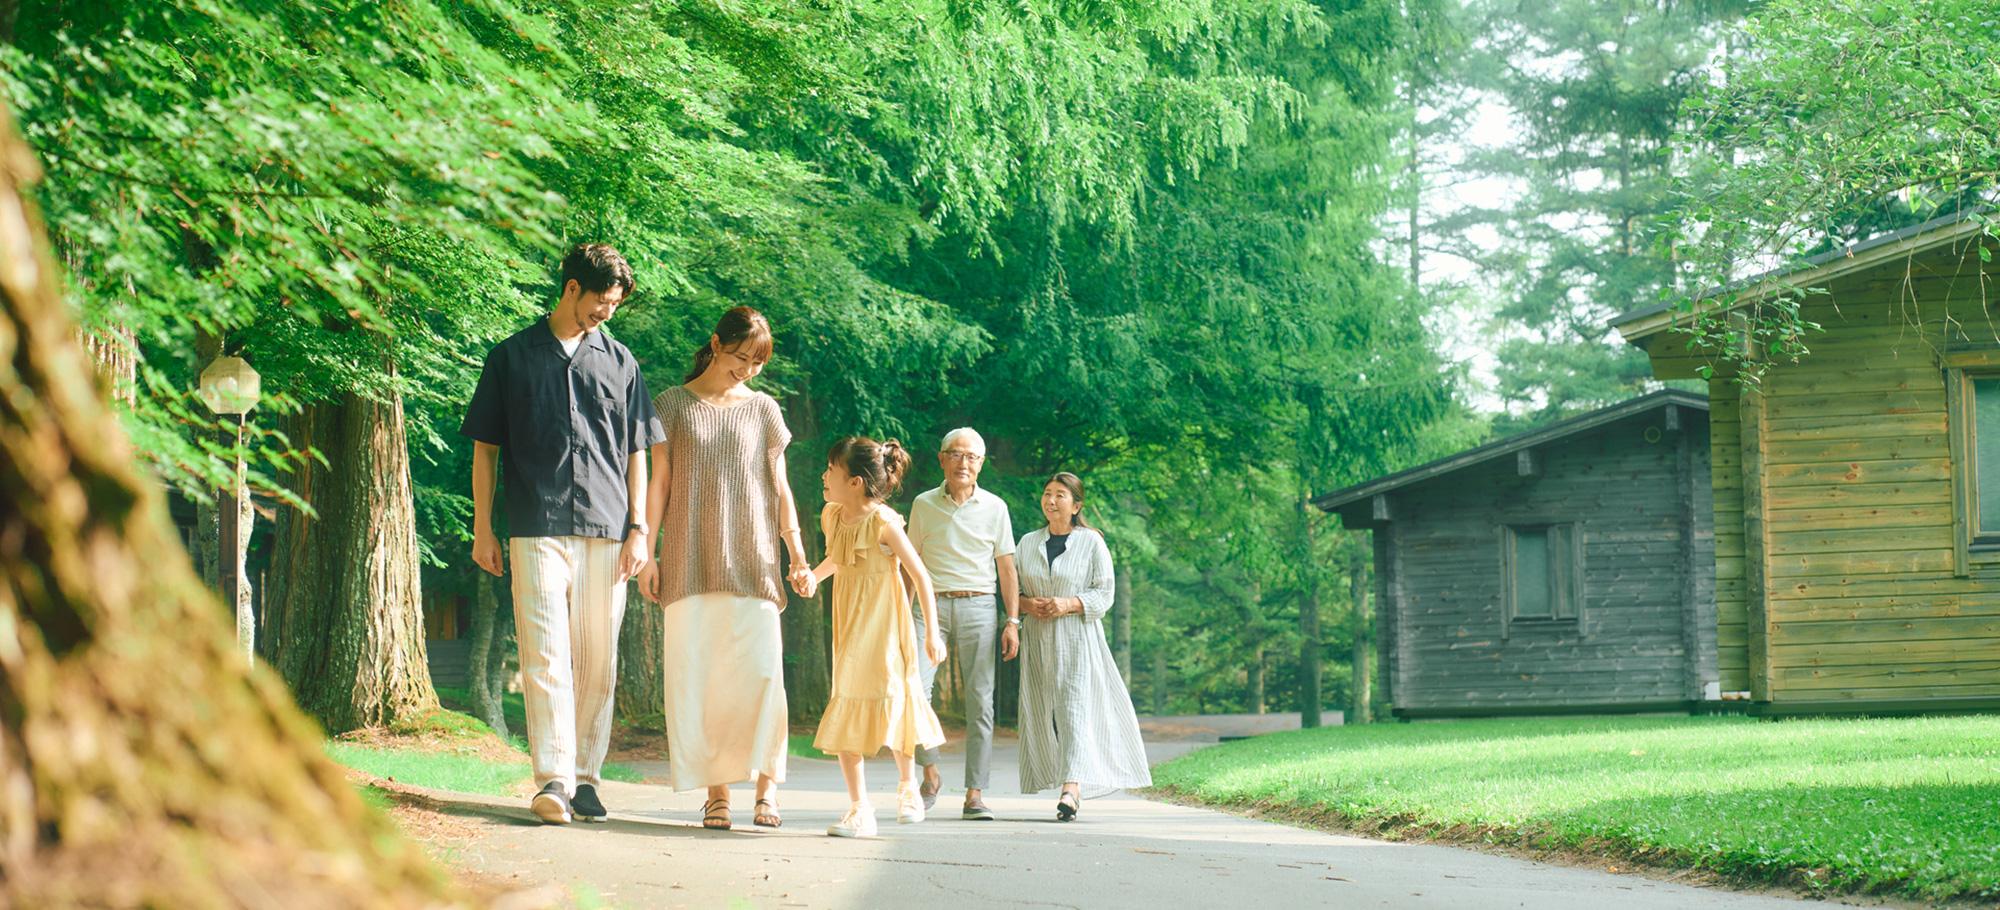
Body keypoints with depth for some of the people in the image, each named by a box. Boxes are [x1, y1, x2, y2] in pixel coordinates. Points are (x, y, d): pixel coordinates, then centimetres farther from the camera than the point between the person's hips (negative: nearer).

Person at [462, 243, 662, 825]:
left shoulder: (620, 362, 16)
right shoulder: (512, 357, 9)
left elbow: (636, 452, 16)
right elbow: (485, 447, 10)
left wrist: (638, 530, 6)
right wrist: (482, 528, 3)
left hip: (606, 531, 3)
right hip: (537, 530, -2)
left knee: (598, 660, 3)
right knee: (547, 656, -11)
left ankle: (585, 775, 10)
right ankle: (553, 779, -15)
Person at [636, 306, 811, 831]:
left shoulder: (763, 409, 12)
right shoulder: (673, 405, 9)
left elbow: (779, 487, 13)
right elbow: (658, 483, 8)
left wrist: (796, 552, 4)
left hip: (751, 559, 0)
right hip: (690, 562, 0)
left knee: (758, 668, -11)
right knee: (696, 673, -4)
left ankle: (766, 780, -1)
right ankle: (716, 791, -1)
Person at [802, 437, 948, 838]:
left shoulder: (884, 523, -17)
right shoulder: (831, 517, 3)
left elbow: (920, 576, -12)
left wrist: (932, 633, -11)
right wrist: (814, 577, 13)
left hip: (883, 628, -6)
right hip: (848, 628, 6)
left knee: (889, 706, 2)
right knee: (846, 718, -2)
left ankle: (907, 783, 30)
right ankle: (859, 809, 0)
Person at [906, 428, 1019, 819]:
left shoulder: (994, 507, 7)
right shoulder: (924, 504, 8)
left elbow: (1006, 568, 9)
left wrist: (1013, 621, 1)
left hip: (978, 609, 0)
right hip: (932, 606, 0)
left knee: (980, 701, -2)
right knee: (915, 688, -17)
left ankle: (974, 795, 0)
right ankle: (930, 773, 2)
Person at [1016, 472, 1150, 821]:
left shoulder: (1091, 542, 1)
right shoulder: (1028, 543, 13)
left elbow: (1104, 595, -2)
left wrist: (1069, 604, -17)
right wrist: (1027, 604, -7)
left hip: (1078, 638, -4)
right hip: (1039, 640, 4)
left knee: (1075, 708, -15)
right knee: (1045, 713, 2)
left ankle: (1071, 788, -26)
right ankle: (1074, 790, 11)